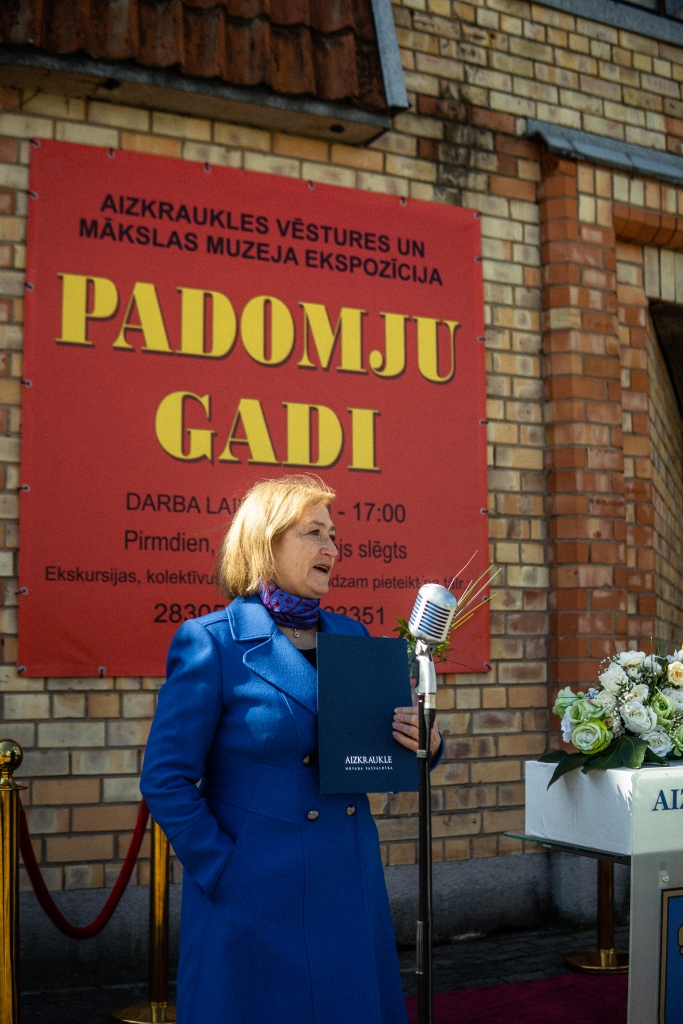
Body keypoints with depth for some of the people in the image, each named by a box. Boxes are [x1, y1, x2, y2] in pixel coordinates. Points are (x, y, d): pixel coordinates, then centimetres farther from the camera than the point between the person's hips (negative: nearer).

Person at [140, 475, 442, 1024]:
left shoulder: (352, 636, 9)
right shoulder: (210, 642, -8)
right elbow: (166, 780, -9)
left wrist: (425, 744, -6)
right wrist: (224, 873, -13)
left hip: (350, 892, 6)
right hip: (257, 898, -5)